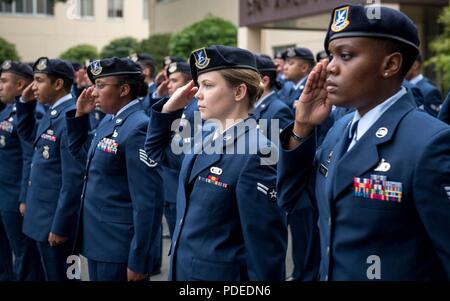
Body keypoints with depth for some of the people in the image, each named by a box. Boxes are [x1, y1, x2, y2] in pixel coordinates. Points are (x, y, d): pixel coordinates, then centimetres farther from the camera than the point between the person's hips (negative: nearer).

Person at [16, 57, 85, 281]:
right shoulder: (52, 113, 8)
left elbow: (73, 179, -24)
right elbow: (28, 135, 27)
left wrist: (60, 227, -22)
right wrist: (25, 102, 10)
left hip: (56, 219, -9)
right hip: (44, 215, 9)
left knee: (58, 276, 3)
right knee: (51, 273, 19)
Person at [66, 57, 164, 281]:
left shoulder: (138, 128, -20)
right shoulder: (110, 120, 7)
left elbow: (147, 201, -22)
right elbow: (81, 154, 24)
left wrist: (137, 261, -21)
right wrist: (80, 115, 9)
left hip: (119, 247, -9)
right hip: (96, 238, 9)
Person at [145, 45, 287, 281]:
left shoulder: (256, 155, -22)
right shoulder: (204, 143, 5)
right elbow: (157, 150, 22)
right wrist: (169, 108, 7)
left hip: (221, 274, -8)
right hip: (183, 270, 8)